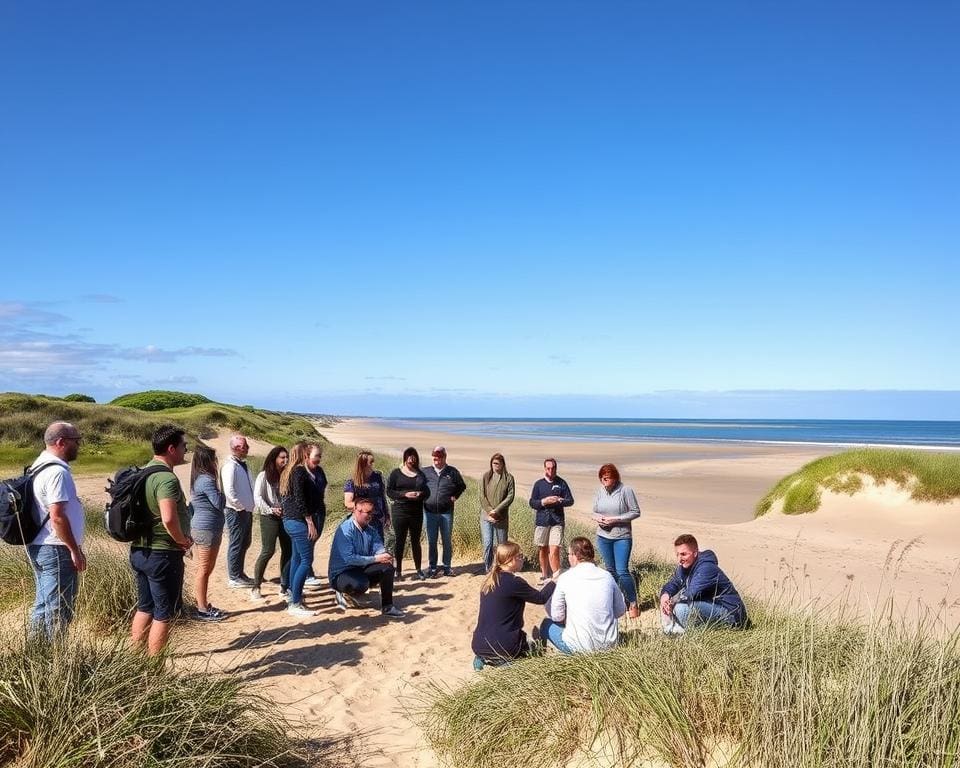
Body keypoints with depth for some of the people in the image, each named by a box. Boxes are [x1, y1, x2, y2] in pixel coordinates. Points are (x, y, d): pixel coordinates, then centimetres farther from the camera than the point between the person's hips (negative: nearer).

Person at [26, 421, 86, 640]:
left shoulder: (40, 467, 13)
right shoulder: (57, 472, -19)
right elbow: (57, 516, -24)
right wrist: (75, 550, -18)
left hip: (39, 547, 10)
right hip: (56, 550, -10)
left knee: (43, 606, 17)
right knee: (59, 612, -3)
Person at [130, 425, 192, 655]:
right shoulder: (167, 478, -22)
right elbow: (169, 519, -35)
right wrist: (183, 540, -17)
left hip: (139, 550, 9)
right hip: (163, 555, -9)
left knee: (144, 608, 19)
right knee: (164, 614, 3)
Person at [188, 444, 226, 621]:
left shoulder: (200, 479, 13)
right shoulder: (206, 480, -19)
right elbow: (219, 504, -19)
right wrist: (219, 492, -2)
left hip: (205, 528, 10)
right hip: (207, 529, -10)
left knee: (206, 570, 15)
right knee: (204, 570, -3)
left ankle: (204, 606, 23)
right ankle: (203, 610, 4)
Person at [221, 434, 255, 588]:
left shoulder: (243, 464, 12)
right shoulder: (230, 466, -17)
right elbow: (229, 491, -24)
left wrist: (249, 507, 11)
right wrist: (241, 507, -16)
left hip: (247, 511, 9)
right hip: (237, 512, -9)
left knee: (244, 543, 17)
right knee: (236, 545, -1)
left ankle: (240, 574, 28)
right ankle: (234, 578, 8)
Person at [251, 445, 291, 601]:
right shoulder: (264, 475, -5)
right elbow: (257, 497, -9)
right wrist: (270, 510, -19)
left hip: (286, 517, 5)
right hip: (269, 518, -5)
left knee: (288, 550, 6)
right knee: (268, 551, -8)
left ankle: (285, 586, 17)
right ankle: (255, 588, 3)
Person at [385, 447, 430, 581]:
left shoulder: (420, 474, 10)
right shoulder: (396, 473, 1)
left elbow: (427, 492, 11)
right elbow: (389, 491, -4)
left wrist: (420, 495, -12)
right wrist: (405, 495, -18)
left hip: (417, 512, 3)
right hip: (400, 511, -3)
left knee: (415, 541, 10)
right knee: (399, 541, 2)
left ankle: (419, 569, 17)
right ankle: (397, 570, 9)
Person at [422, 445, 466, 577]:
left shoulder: (452, 472, 1)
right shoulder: (426, 472, 4)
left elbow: (462, 486, 14)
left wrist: (455, 496, 2)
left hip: (446, 512, -1)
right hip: (429, 512, 1)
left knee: (447, 540, 7)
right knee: (431, 541, 6)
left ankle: (447, 566, 18)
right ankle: (433, 567, 15)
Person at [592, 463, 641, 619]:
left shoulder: (625, 490, -12)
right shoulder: (600, 491, 1)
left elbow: (635, 512, -10)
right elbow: (595, 511, 12)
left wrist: (615, 519, -18)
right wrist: (598, 518, -11)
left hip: (622, 537, -5)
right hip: (603, 536, 5)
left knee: (622, 572, -10)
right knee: (611, 571, 12)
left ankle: (633, 604, 5)